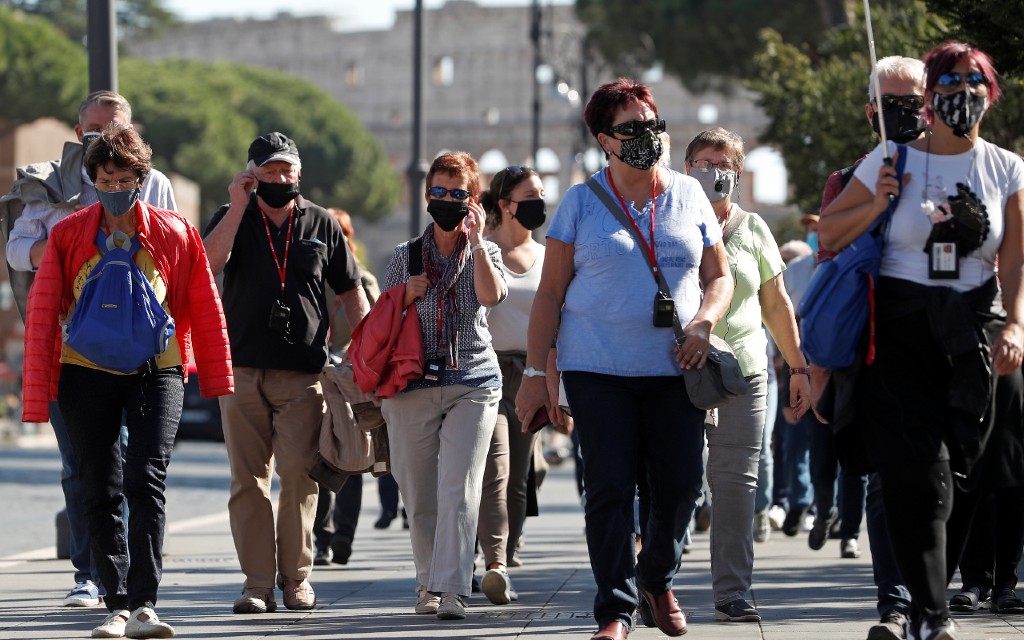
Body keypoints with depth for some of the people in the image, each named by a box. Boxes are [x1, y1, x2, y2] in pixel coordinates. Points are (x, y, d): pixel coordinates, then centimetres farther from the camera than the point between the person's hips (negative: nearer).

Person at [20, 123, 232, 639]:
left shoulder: (173, 233, 0)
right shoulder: (68, 236, 0)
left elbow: (205, 309, 8)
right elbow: (42, 314, 0)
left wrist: (216, 380, 10)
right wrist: (37, 396, -4)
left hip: (156, 370, -1)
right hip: (86, 373, 1)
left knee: (146, 481, -14)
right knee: (100, 493, 2)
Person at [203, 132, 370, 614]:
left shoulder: (322, 224, 12)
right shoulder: (232, 218, 10)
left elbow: (351, 292, 15)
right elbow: (210, 262, -10)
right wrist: (239, 204, -11)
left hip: (303, 374, -1)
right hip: (242, 370, 1)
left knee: (299, 473, -11)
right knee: (248, 480, 0)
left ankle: (296, 575, 0)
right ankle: (257, 583, 2)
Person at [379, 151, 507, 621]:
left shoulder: (484, 252, 9)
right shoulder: (405, 256, 12)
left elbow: (491, 295, -13)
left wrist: (475, 239, -11)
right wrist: (405, 296, -1)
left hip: (472, 383, -2)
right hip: (414, 385, 2)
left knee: (459, 488, -14)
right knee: (419, 494, 2)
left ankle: (450, 590, -20)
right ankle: (428, 583, 18)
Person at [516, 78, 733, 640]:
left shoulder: (688, 196, 11)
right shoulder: (582, 202, 4)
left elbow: (719, 278, 15)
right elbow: (550, 292, 4)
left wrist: (703, 322, -7)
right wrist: (535, 372, -2)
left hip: (674, 368, 2)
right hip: (598, 368, -2)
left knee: (680, 486, 2)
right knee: (609, 489, -6)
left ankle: (657, 579, 29)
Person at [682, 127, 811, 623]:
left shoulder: (752, 229, 13)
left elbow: (776, 305, 18)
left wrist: (798, 367, 16)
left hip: (744, 371, 2)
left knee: (736, 480, -3)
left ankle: (731, 592, -1)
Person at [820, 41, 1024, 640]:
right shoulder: (892, 162, 3)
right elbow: (828, 234, 8)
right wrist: (877, 204, -9)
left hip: (971, 331, 2)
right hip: (901, 328, -2)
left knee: (957, 469, 2)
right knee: (918, 471, -11)